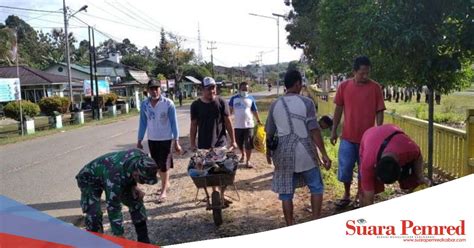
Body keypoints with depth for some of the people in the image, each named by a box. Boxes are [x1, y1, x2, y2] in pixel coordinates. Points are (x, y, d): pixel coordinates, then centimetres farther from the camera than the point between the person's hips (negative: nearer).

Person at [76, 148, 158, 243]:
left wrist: (133, 186, -16)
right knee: (93, 214, -25)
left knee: (136, 202, -1)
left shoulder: (142, 157, -28)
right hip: (89, 179, -6)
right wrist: (120, 236, -36)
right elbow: (113, 209, -40)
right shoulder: (116, 177, -46)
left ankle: (144, 242, 11)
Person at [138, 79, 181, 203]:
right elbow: (143, 123, 6)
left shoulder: (168, 103, -12)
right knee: (158, 164, 15)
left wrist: (176, 141, -11)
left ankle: (163, 191, 8)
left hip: (166, 139, -4)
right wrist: (139, 140, 6)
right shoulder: (144, 104, -2)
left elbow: (174, 122, -9)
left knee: (164, 165, -1)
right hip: (152, 140, 4)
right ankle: (166, 183, 34)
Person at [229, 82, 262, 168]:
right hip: (238, 125, 1)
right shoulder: (234, 98, 2)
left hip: (249, 125, -1)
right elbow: (229, 110, 5)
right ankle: (243, 154, 42)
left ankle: (248, 161, 6)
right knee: (239, 143, 14)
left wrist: (258, 121, 10)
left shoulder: (251, 99, 3)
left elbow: (254, 111, 10)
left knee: (249, 144, -5)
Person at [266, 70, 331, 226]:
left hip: (284, 154, 3)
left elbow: (269, 133, 9)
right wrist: (324, 154, -8)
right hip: (305, 153, -2)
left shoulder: (275, 105, 3)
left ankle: (290, 227, 18)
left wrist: (268, 151, 25)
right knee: (316, 187, 18)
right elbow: (314, 130, -12)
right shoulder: (306, 102, -8)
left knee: (286, 192, 10)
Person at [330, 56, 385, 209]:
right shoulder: (344, 86, -2)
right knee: (345, 168, 7)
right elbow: (339, 109, 5)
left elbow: (379, 111, -3)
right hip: (348, 136, 1)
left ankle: (359, 197, 28)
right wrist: (334, 130, 5)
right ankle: (346, 195, 27)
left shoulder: (375, 87, -6)